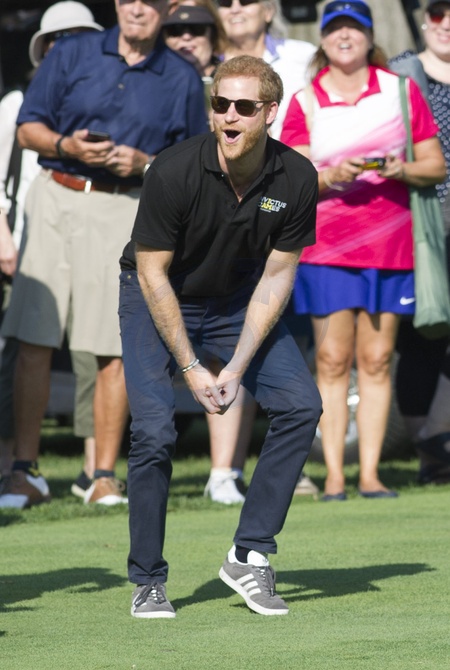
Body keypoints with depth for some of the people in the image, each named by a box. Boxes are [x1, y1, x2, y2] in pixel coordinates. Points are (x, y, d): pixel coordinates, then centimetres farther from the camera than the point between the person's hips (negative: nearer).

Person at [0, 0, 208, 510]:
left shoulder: (182, 80, 8)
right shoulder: (72, 54, 9)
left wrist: (144, 164, -9)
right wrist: (68, 146, -11)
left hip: (127, 211, -1)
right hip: (57, 199, 1)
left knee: (114, 348, -4)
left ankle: (105, 478, 3)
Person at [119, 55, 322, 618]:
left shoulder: (296, 179, -18)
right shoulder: (174, 171, -28)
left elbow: (276, 276, -9)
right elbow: (153, 274, -19)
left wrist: (238, 366, -17)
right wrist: (191, 368, -20)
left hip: (239, 302, 4)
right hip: (157, 299, -4)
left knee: (301, 404, -13)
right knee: (154, 429, -19)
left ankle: (249, 555, -5)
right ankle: (147, 582, -4)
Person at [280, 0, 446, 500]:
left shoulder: (401, 91, 8)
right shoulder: (305, 101, 5)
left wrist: (403, 170, -11)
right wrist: (331, 176, -17)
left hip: (390, 242, 1)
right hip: (326, 241, -1)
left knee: (377, 359, 1)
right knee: (332, 359, -5)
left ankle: (369, 472, 3)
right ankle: (333, 474, -3)